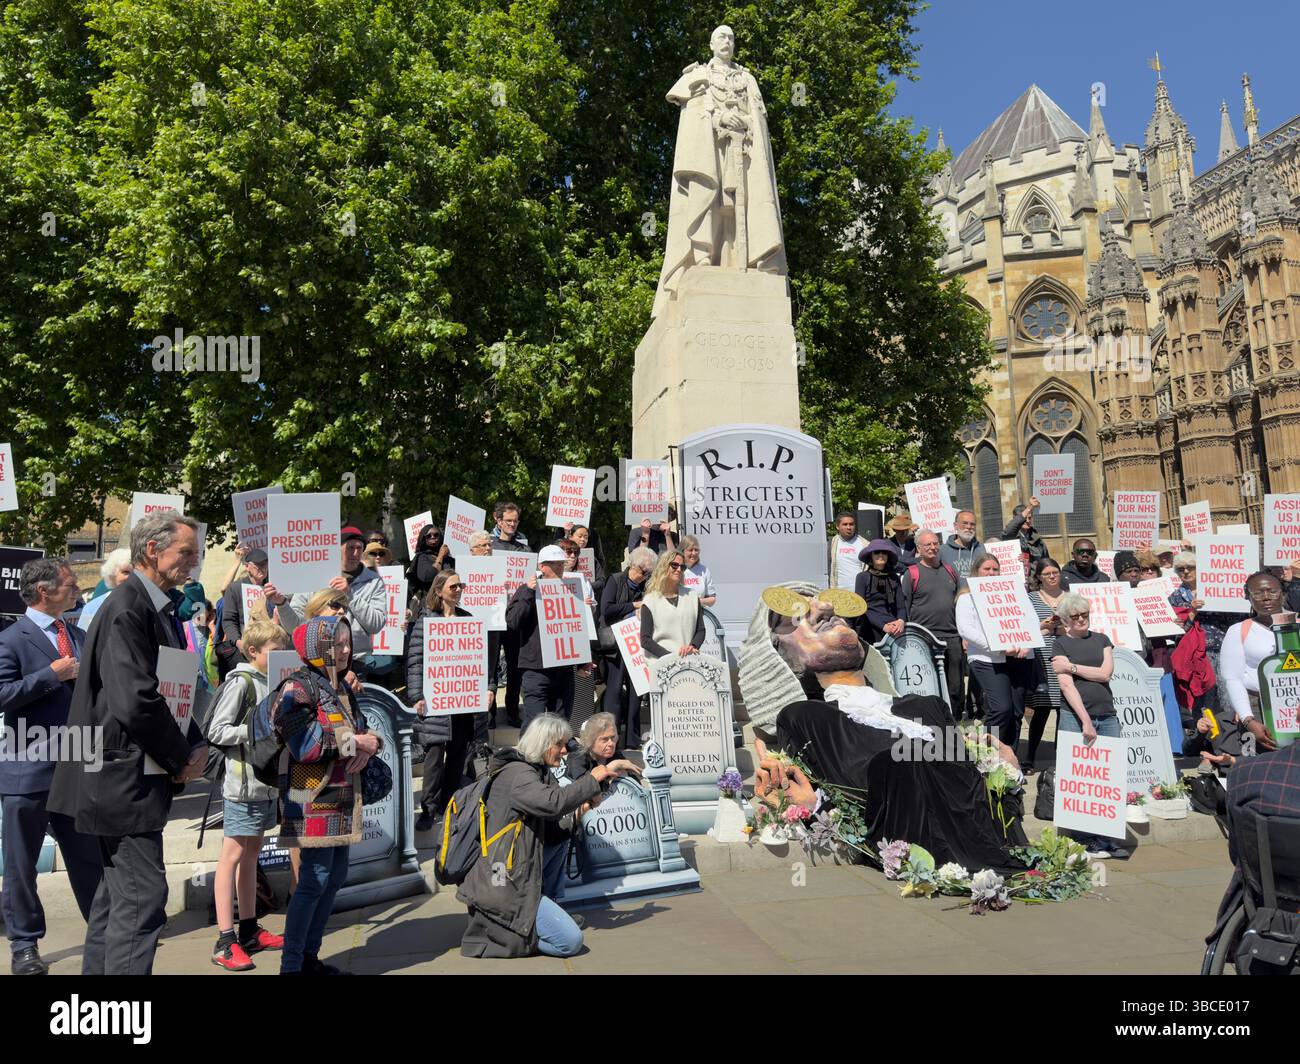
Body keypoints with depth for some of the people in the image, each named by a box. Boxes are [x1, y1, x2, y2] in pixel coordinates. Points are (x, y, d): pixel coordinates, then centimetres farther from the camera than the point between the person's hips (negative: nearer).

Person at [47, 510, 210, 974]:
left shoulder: (162, 608, 11)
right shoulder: (127, 609, -19)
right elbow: (135, 701, -27)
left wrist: (195, 745, 1)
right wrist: (181, 759, -14)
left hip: (133, 775, 10)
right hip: (126, 775, -10)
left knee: (118, 893, 20)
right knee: (143, 897, -6)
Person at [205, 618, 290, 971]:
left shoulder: (271, 682, 10)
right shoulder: (240, 682, -12)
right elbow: (217, 731, -16)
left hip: (266, 782, 8)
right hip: (243, 783, -8)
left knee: (251, 851, 15)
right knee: (232, 855, -1)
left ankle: (249, 931, 25)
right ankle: (225, 942, 4)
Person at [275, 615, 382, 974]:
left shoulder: (342, 688, 14)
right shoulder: (298, 688, -11)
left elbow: (363, 730, 12)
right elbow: (304, 745, -22)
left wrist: (370, 744, -11)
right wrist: (355, 741, -17)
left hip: (341, 798, 9)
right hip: (313, 800, -9)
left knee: (335, 876, 14)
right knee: (314, 881, -6)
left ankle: (309, 955, 27)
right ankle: (290, 965, 4)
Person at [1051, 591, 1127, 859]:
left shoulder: (1100, 639, 15)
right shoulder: (1061, 644, 3)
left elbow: (1106, 673, 2)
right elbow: (1066, 685, -7)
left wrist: (1072, 667, -4)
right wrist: (1086, 721, -13)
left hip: (1107, 716, 4)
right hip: (1075, 717, -4)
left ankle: (1108, 839, 8)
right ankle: (1087, 840, 3)